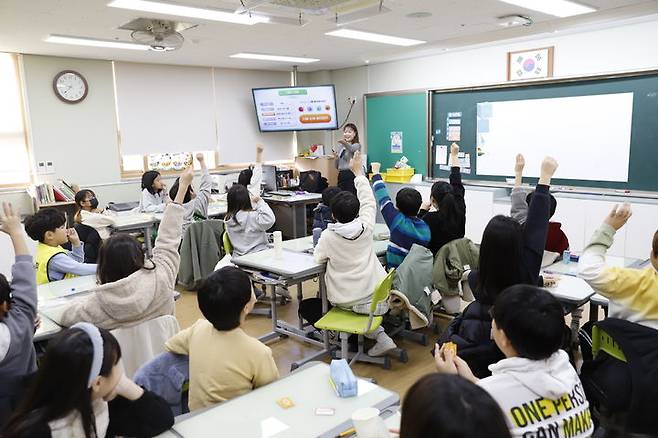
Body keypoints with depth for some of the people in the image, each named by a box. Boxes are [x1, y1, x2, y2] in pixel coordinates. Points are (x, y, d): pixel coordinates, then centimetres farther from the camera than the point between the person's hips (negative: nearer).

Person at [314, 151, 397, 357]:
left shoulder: (328, 236, -12)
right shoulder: (365, 226, -6)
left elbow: (318, 257, 5)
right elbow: (369, 201, 10)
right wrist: (359, 173, 20)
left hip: (345, 301, -3)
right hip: (376, 297, 4)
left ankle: (378, 334, 10)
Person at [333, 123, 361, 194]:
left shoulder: (357, 145, 2)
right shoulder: (341, 147, 17)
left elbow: (351, 149, -26)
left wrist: (345, 143, -46)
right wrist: (336, 157, 0)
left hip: (352, 175, -6)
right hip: (341, 175, 6)